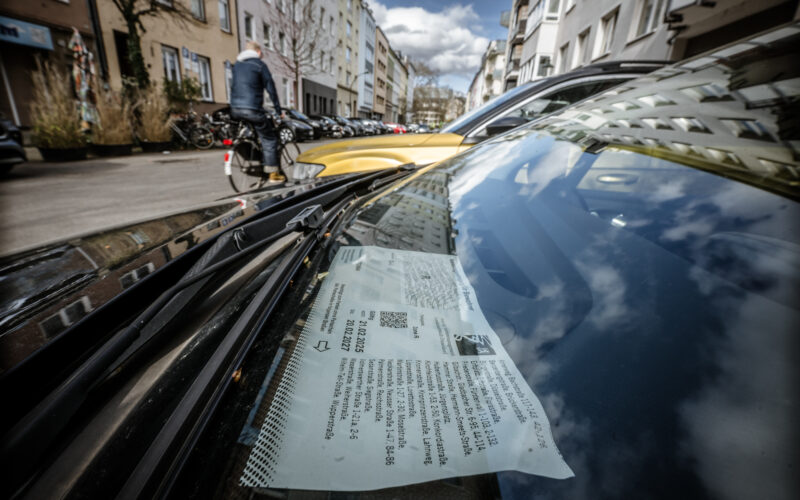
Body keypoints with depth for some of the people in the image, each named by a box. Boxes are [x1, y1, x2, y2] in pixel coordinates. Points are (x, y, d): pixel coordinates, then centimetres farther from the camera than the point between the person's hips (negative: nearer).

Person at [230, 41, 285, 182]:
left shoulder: (237, 64, 20)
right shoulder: (259, 64, 0)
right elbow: (270, 88, -2)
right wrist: (278, 110, 4)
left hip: (235, 109, 7)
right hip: (252, 109, -7)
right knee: (269, 138, 0)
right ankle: (273, 172, -4)